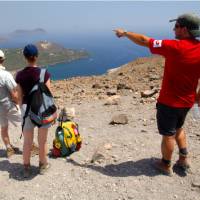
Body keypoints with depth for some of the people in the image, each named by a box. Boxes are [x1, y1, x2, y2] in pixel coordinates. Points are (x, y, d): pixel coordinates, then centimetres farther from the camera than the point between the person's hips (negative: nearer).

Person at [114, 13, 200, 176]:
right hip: (187, 101, 6)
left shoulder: (175, 47, -22)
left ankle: (166, 166, 28)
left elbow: (143, 41, -14)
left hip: (169, 101, -6)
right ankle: (184, 159, 34)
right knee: (178, 128, 29)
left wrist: (125, 33, 0)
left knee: (168, 134, 10)